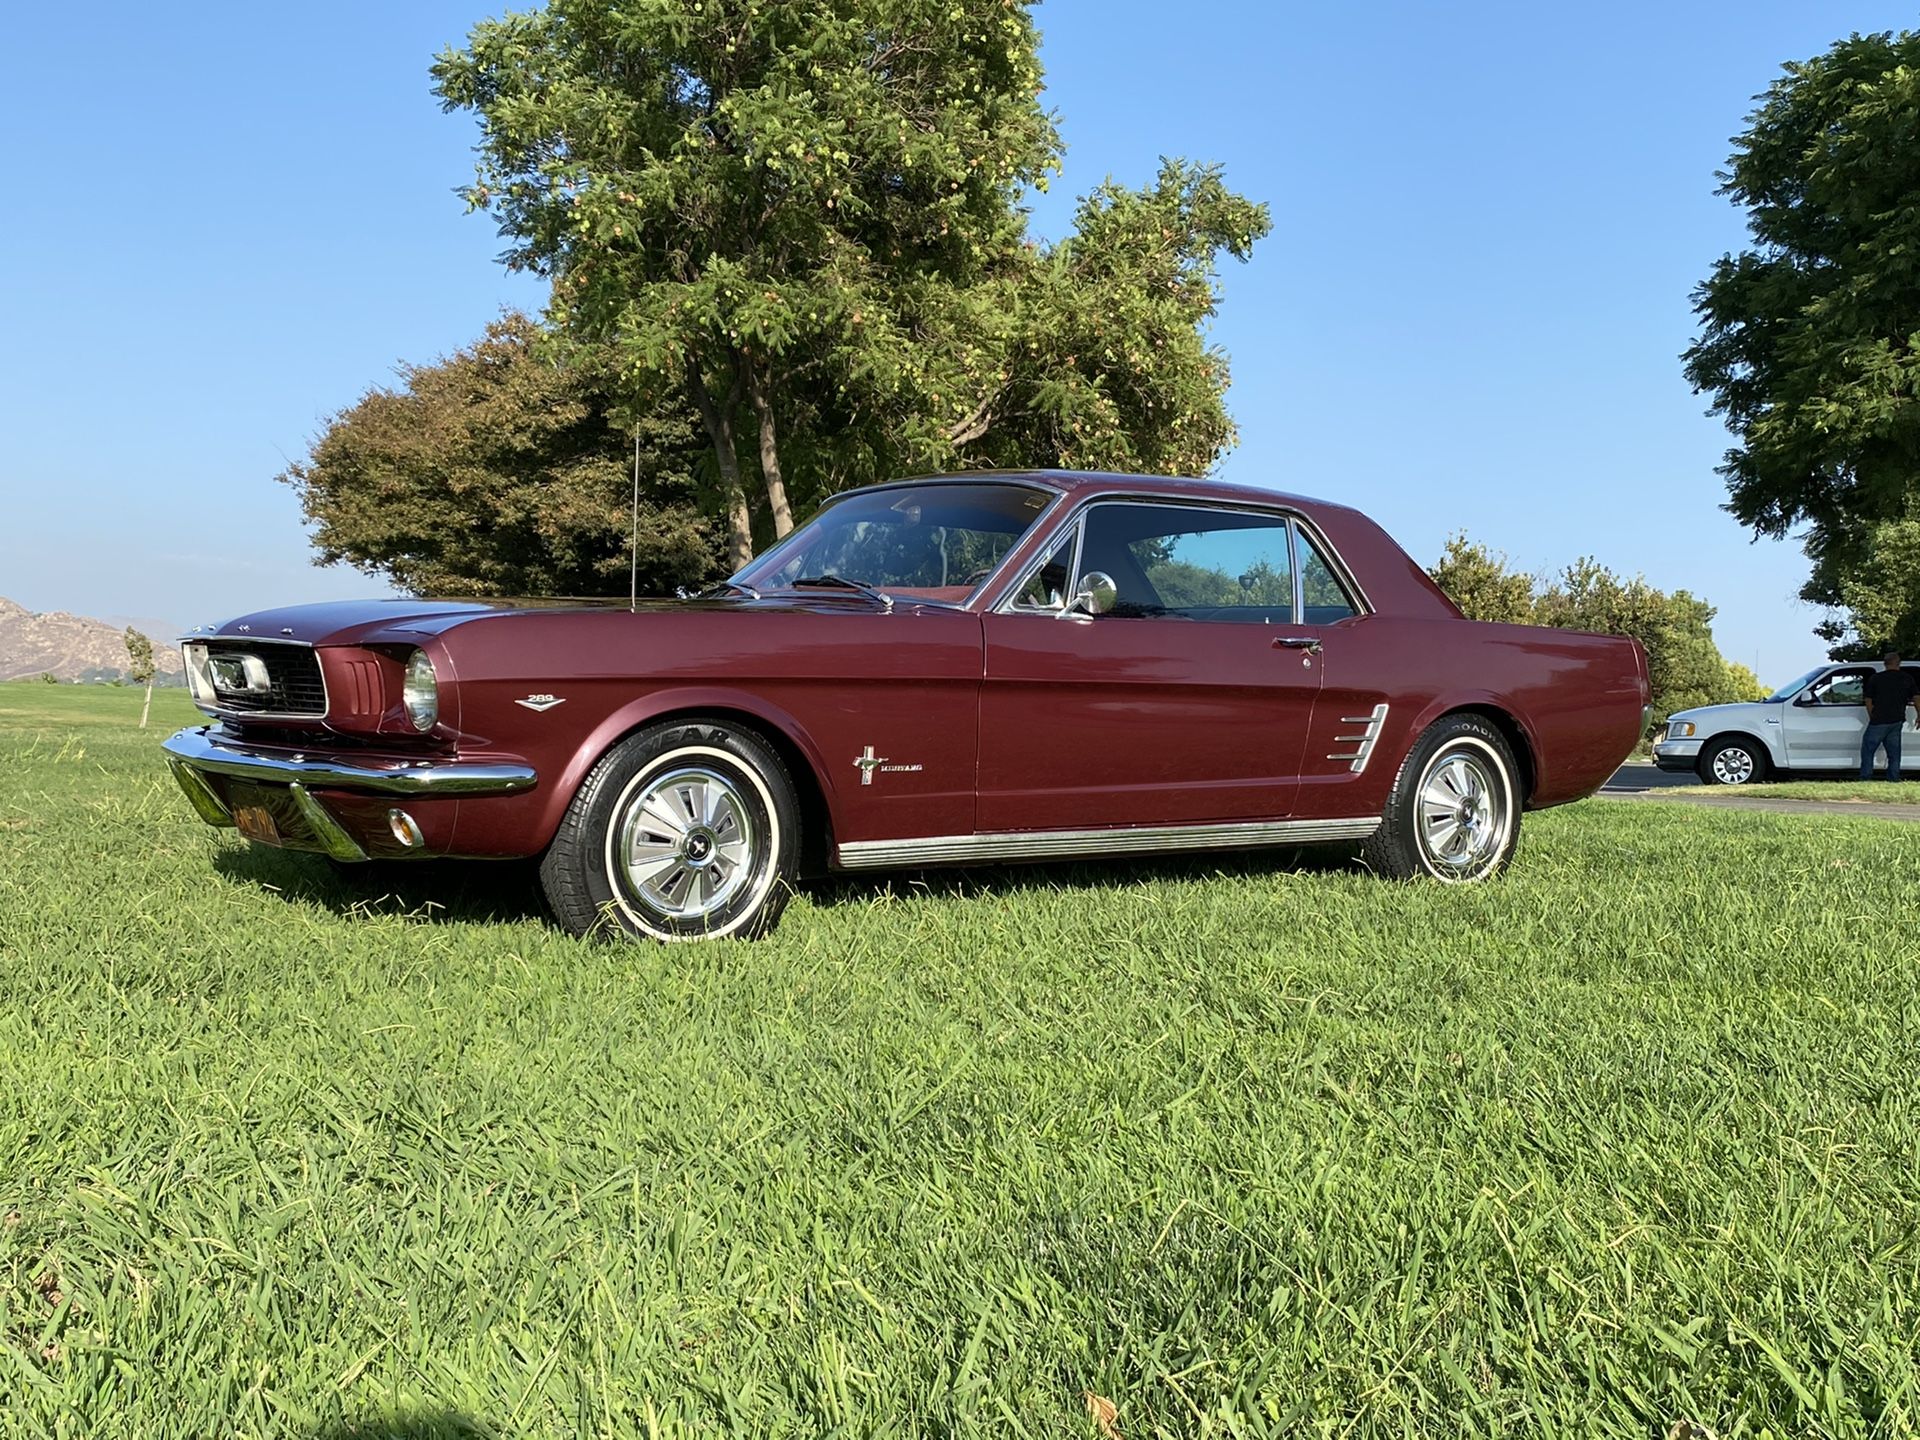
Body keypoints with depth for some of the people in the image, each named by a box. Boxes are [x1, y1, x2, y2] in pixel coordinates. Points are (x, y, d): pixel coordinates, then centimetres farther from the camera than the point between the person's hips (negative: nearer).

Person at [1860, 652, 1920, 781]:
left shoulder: (1875, 678, -2)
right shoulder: (1907, 678, 6)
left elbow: (1869, 700, 1)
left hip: (1879, 721, -3)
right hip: (1897, 722, 4)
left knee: (1868, 750, 4)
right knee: (1894, 753, 11)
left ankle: (1865, 779, -1)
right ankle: (1894, 779, 10)